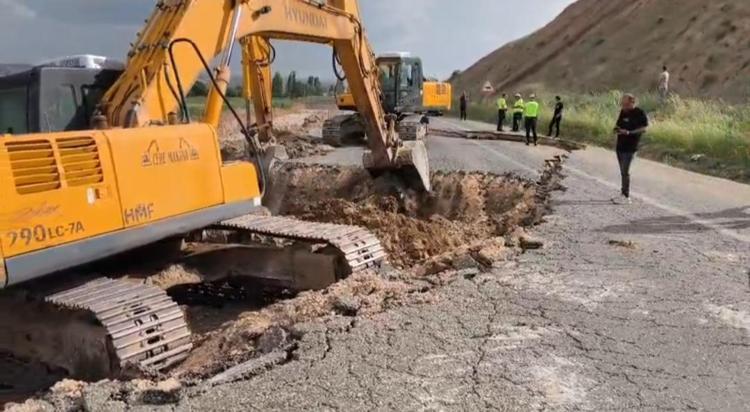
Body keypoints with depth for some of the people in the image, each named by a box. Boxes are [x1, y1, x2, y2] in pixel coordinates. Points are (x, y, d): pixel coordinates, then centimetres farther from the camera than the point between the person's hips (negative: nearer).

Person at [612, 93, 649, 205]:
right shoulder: (623, 112, 11)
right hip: (620, 145, 7)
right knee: (623, 171, 13)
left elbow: (644, 128, -14)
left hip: (630, 147, -7)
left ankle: (626, 197, -2)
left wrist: (628, 132, -24)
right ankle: (623, 194, 22)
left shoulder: (640, 113, -10)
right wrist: (617, 129, -1)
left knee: (625, 172, -8)